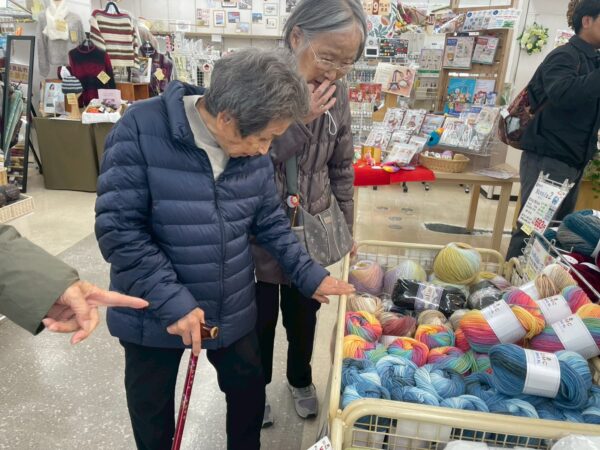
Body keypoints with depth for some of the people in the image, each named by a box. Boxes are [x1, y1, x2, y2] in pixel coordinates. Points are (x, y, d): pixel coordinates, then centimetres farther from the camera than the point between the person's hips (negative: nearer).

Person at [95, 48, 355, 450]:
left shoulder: (253, 150, -8)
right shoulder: (142, 130, -23)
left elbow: (270, 222, 3)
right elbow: (118, 228, -22)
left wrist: (310, 275, -1)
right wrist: (171, 300, -25)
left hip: (233, 309, 4)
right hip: (153, 314, -3)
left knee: (249, 388, 23)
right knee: (152, 407, 21)